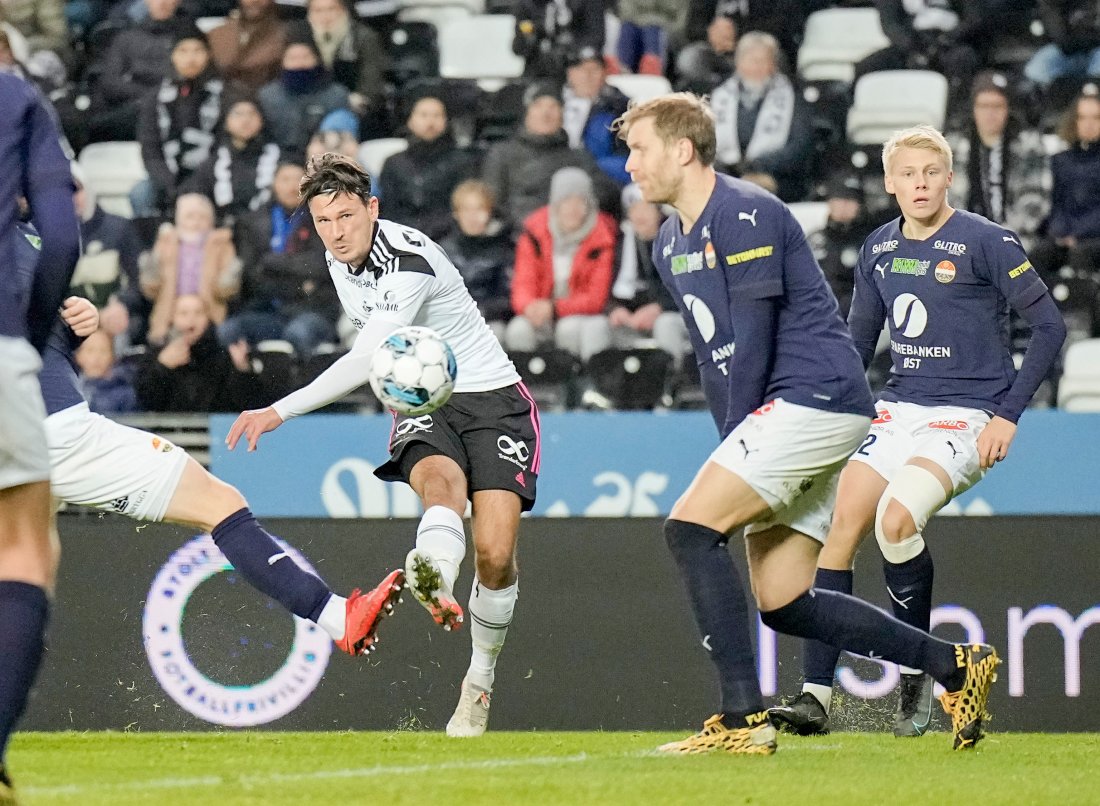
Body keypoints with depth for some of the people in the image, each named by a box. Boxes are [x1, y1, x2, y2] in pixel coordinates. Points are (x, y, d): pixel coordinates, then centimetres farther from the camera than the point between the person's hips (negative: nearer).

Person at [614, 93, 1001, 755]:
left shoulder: (746, 216, -13)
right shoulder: (671, 246, 17)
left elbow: (752, 345, -15)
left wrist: (737, 442, -10)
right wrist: (733, 454, 9)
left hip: (816, 397, -10)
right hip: (777, 417, 10)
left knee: (691, 526, -19)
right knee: (783, 605, 6)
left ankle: (744, 719, -23)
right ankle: (956, 666, 13)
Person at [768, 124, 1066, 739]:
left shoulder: (987, 243, -8)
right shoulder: (879, 250, 9)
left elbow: (1050, 326, -5)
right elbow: (858, 342, 21)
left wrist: (1008, 415, -10)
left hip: (966, 417, -6)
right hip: (898, 410, 6)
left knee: (896, 516, -27)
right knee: (844, 520, -12)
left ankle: (918, 677, -8)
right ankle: (816, 695, -11)